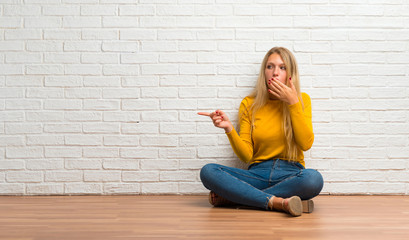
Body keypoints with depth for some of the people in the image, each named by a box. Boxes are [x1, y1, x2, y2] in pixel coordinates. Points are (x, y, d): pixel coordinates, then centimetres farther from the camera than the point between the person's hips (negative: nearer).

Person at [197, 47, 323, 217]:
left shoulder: (301, 99, 6)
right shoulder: (249, 104, 7)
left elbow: (306, 144, -8)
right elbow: (246, 156, 1)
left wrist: (293, 102, -10)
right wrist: (229, 129, -15)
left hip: (290, 173, 0)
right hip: (258, 173, 1)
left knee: (314, 178, -36)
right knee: (208, 171, -23)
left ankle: (230, 197, -25)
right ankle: (277, 202, -30)